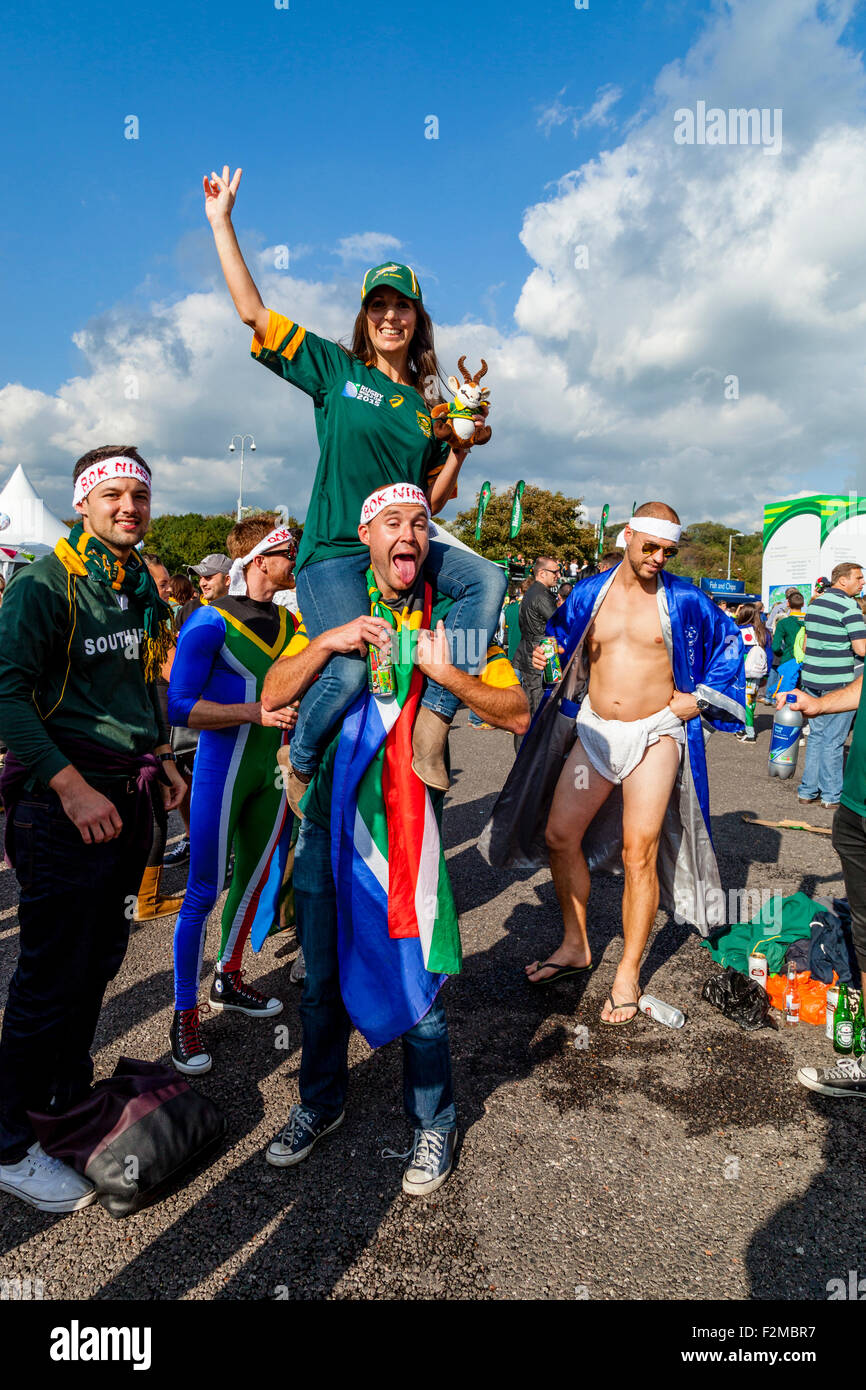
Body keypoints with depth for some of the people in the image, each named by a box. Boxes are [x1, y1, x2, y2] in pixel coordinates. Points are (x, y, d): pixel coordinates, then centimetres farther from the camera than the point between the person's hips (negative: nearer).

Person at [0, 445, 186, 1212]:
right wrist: (72, 786, -24)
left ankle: (69, 1089, 38)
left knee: (101, 954, 17)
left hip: (128, 795, 8)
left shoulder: (142, 586, 13)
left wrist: (160, 757, 15)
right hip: (65, 797, -7)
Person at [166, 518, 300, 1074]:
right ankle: (185, 1015, 11)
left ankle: (229, 978, 35)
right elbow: (180, 705, -16)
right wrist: (256, 713, -22)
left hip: (275, 767, 7)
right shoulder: (211, 622, -12)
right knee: (205, 890, -2)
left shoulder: (288, 623, 9)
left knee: (258, 877, 15)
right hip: (223, 765, -7)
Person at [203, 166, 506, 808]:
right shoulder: (335, 368, 7)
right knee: (348, 671, -23)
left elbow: (431, 499, 16)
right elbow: (254, 312, 3)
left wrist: (461, 447, 1)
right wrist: (222, 223, 2)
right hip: (334, 550, -4)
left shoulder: (427, 406, 15)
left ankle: (433, 721, -19)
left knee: (488, 579, -20)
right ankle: (298, 767, 8)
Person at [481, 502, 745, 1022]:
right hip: (594, 730, 4)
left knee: (640, 851, -5)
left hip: (655, 733, -3)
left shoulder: (682, 599, -2)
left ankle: (629, 975, 11)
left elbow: (731, 641, 10)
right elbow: (561, 640, 21)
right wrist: (547, 658, -1)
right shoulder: (589, 593, 5)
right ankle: (576, 946, 22)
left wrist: (700, 698, 2)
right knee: (559, 833, 3)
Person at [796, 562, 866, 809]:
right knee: (833, 741, 1)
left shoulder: (814, 604, 11)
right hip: (838, 683, -7)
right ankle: (831, 795, 10)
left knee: (816, 736, 14)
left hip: (811, 680, 7)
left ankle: (807, 791, 18)